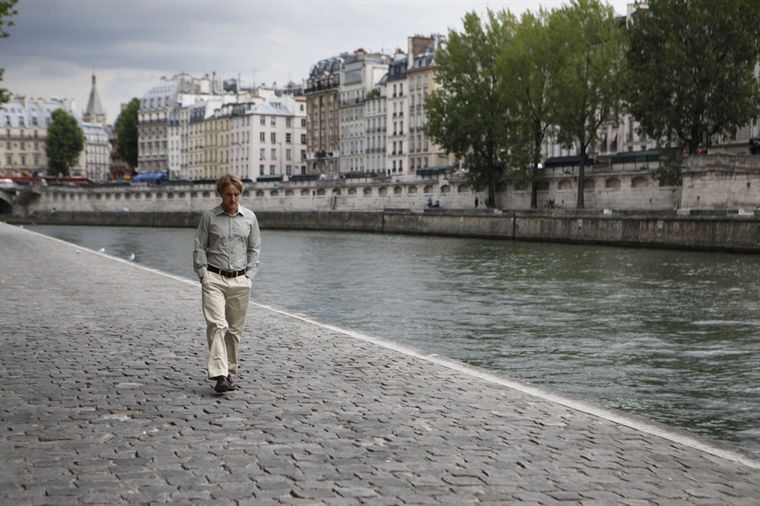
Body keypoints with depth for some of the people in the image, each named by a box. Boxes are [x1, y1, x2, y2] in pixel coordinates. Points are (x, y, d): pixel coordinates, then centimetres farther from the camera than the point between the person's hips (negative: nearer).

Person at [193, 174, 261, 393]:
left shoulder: (249, 217, 7)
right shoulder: (209, 216, 2)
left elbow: (254, 249, 13)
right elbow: (199, 247, 4)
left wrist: (249, 275, 4)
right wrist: (203, 274, -3)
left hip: (240, 281, 3)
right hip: (214, 279, -2)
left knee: (234, 330, 7)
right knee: (217, 325, -16)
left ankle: (230, 373, 19)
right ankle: (219, 375, -21)